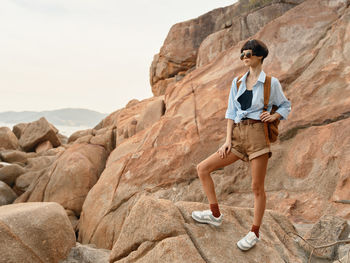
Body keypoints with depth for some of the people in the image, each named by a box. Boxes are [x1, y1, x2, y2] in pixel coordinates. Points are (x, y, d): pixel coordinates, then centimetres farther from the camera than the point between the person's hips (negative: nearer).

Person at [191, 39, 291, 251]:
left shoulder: (271, 82, 3)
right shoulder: (237, 82, 15)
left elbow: (285, 105, 13)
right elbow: (231, 112, 12)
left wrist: (274, 116, -9)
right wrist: (228, 140, 4)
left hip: (258, 133, -5)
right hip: (238, 136, 5)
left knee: (257, 187, -1)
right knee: (203, 168, 1)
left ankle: (255, 233, 17)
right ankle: (215, 214, 14)